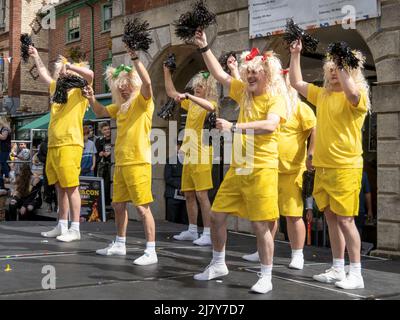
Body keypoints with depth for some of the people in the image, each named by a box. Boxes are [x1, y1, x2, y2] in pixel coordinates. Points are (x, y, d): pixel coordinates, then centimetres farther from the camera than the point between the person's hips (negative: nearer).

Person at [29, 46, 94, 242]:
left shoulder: (80, 91, -1)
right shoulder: (57, 89, 19)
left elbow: (89, 74, -20)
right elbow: (44, 75, 35)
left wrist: (67, 65, -15)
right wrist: (36, 57, 39)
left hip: (70, 145, -8)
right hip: (53, 145, 8)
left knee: (71, 187, -7)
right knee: (60, 188, 11)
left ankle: (75, 229, -5)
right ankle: (62, 226, 18)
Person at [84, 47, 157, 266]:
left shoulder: (143, 101, -6)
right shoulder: (121, 106, 17)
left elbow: (147, 82, -25)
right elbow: (101, 113, 27)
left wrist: (135, 59, -27)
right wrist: (92, 99, 9)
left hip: (138, 162, -9)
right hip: (120, 163, 9)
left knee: (142, 207, -10)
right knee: (118, 204, 17)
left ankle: (151, 251, -7)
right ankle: (120, 245, 31)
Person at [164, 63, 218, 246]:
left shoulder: (211, 102, -4)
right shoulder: (192, 104, 18)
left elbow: (210, 107, -30)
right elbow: (171, 92, 23)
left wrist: (188, 96, -34)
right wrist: (166, 70, 16)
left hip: (202, 155, -8)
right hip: (189, 155, 8)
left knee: (202, 194, -10)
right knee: (189, 194, 11)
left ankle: (208, 234, -8)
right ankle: (192, 231, 20)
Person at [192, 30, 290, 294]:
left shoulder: (278, 98, -7)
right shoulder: (245, 92, 12)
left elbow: (270, 125, -25)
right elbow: (220, 75, 16)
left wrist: (234, 127, -28)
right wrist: (205, 48, 10)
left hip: (262, 169, -7)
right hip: (237, 168, 7)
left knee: (261, 225, -4)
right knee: (217, 215, 10)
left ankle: (266, 277, 8)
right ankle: (218, 265, 28)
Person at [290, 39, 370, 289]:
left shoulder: (358, 95, -7)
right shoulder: (322, 95, 14)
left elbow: (352, 93, -32)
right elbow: (297, 83, 20)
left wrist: (342, 64, -23)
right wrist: (296, 54, 12)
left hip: (345, 168, -7)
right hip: (322, 167, 7)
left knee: (345, 219, -6)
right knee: (331, 217, 10)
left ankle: (356, 274, 3)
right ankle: (338, 269, 19)